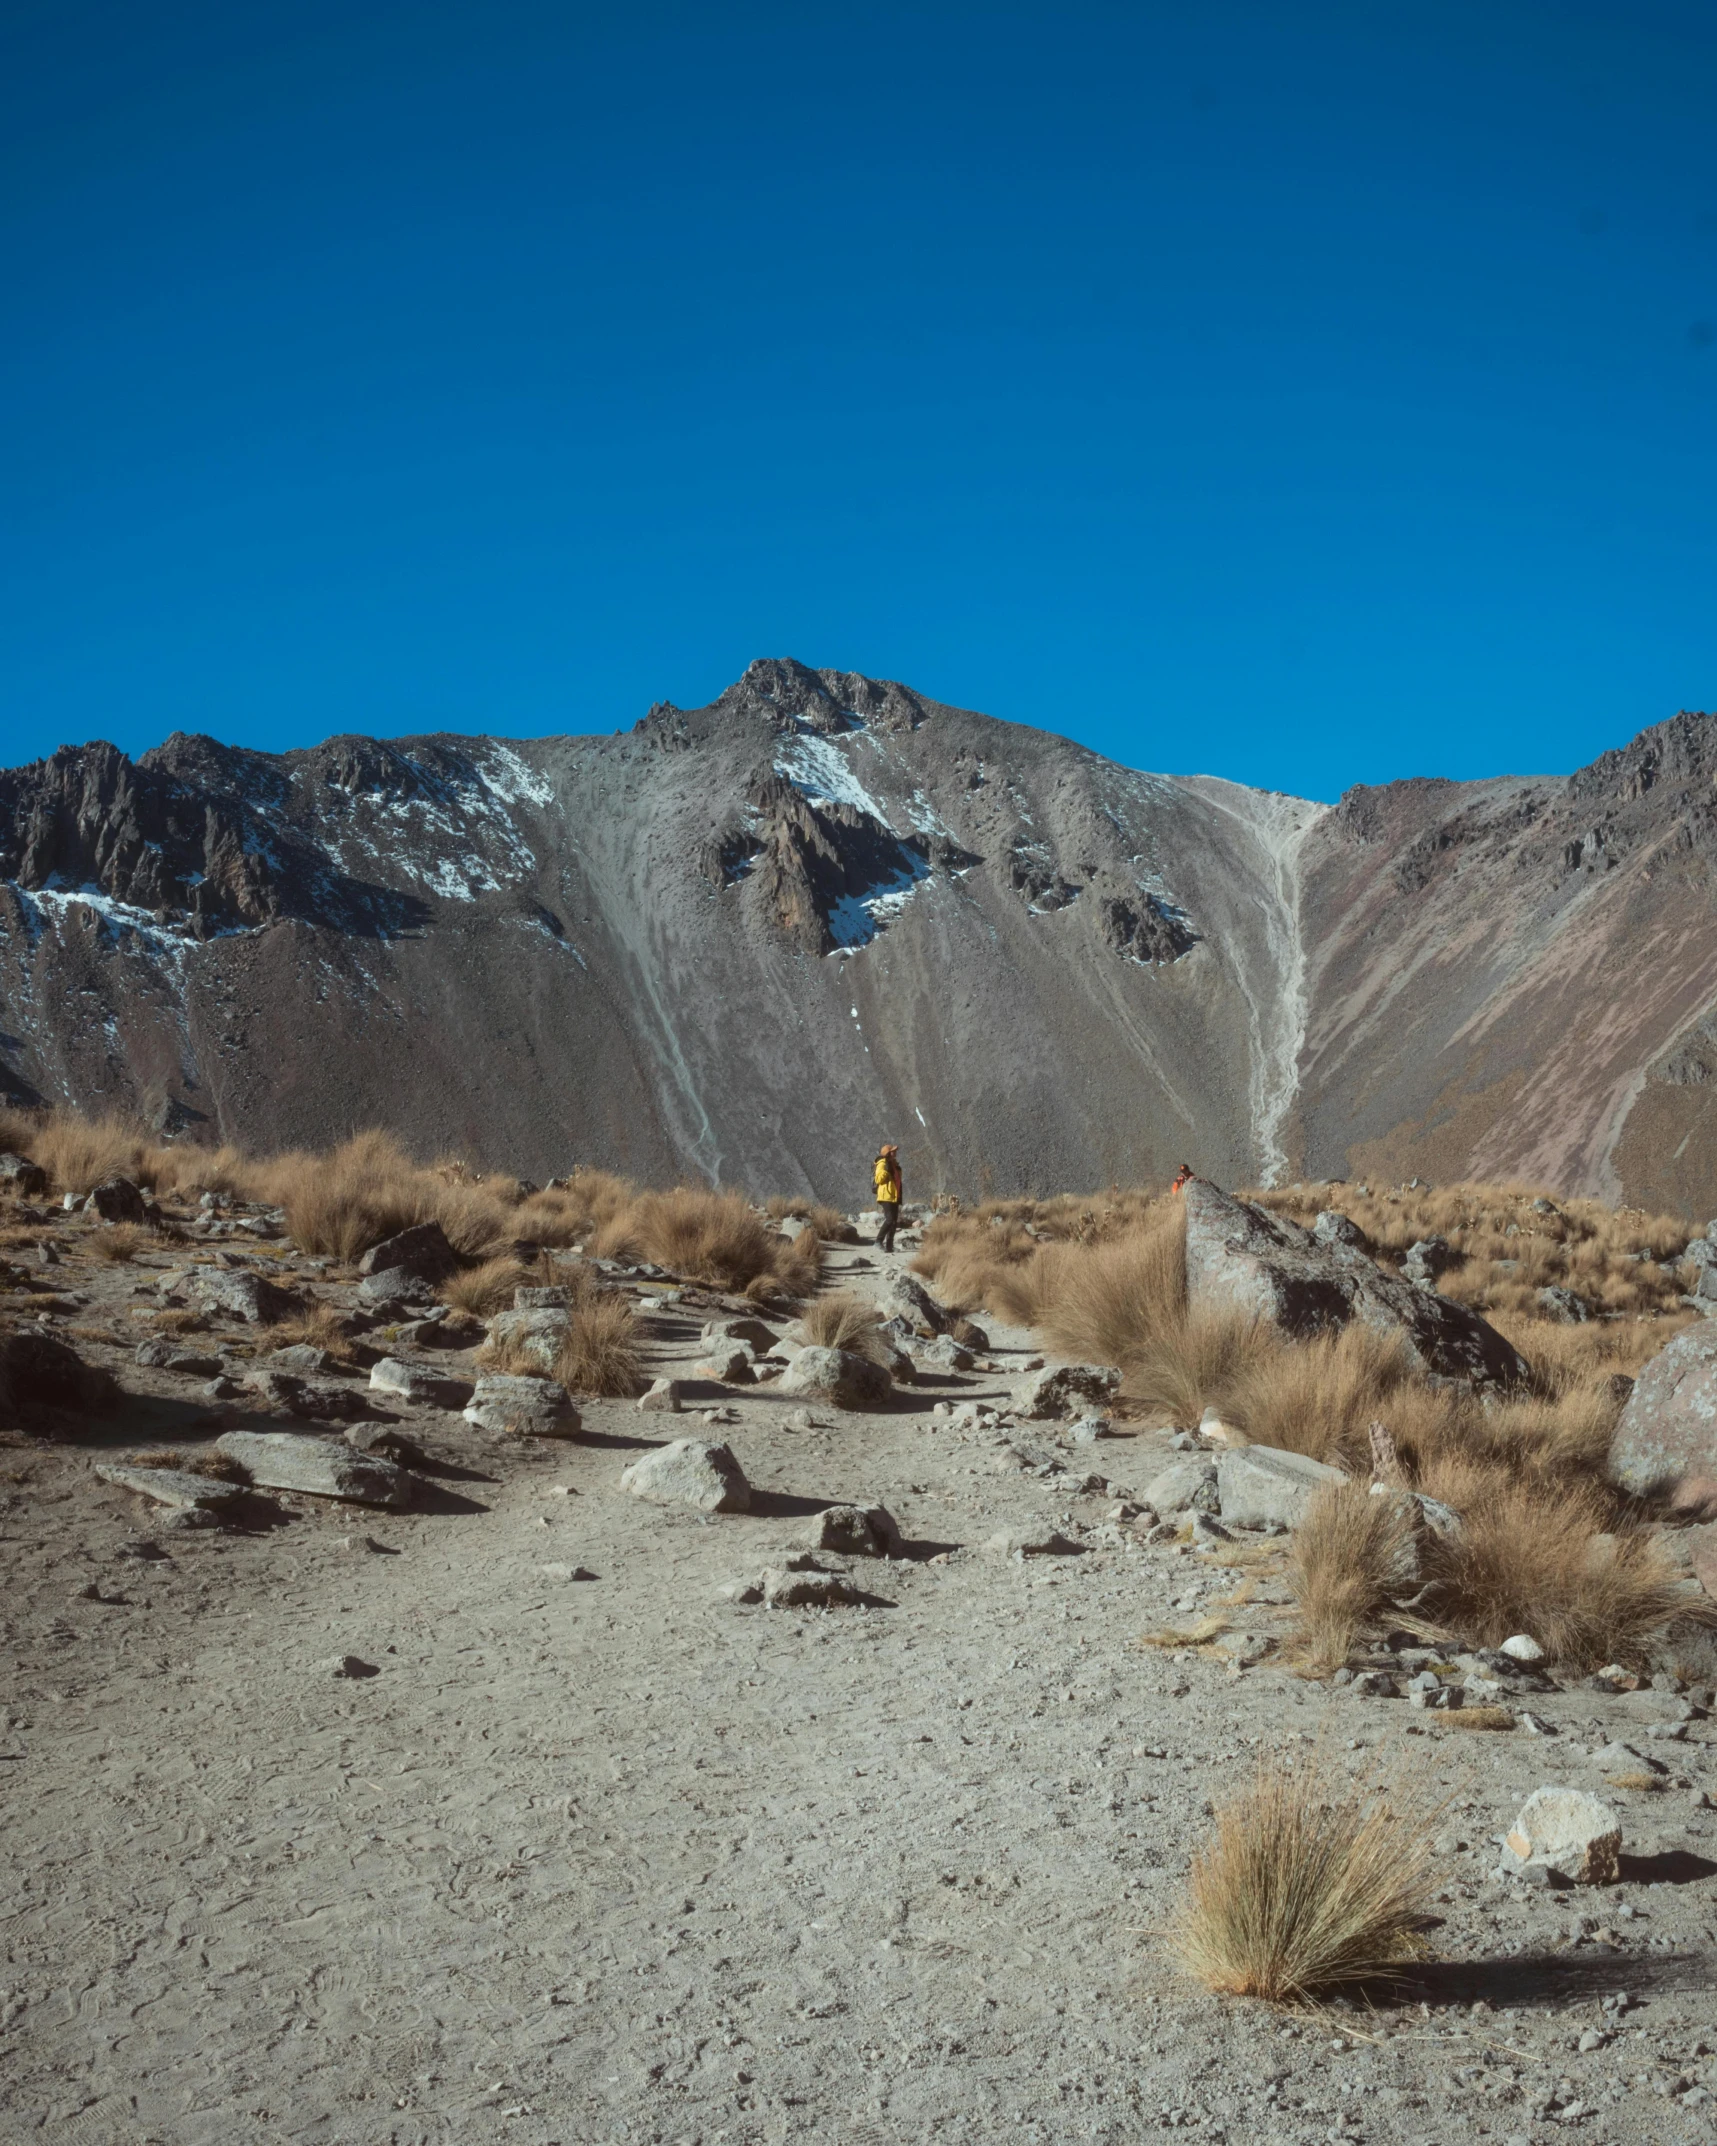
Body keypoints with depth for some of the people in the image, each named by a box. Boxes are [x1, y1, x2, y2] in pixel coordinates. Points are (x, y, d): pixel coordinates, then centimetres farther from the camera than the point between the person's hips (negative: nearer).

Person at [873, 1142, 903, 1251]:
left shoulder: (895, 1165, 19)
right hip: (886, 1197, -9)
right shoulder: (882, 1164, -7)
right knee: (889, 1220, -18)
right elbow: (879, 1179, -17)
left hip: (894, 1197, 9)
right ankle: (878, 1241, -12)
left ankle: (889, 1245, 8)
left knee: (894, 1222, 6)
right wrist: (885, 1169, -25)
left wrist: (900, 1198, 24)